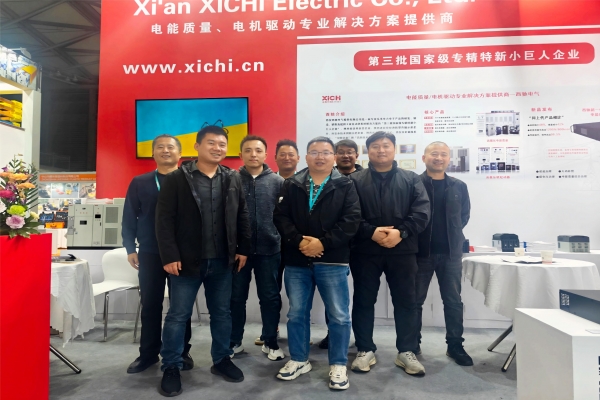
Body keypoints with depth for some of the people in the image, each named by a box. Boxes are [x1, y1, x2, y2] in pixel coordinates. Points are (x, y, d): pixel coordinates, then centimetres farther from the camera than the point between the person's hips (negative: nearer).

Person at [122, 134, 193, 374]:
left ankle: (182, 352, 21)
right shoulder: (139, 183, 7)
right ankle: (148, 353, 23)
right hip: (149, 253, 2)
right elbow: (129, 217, 6)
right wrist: (130, 248, 0)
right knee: (150, 305, 10)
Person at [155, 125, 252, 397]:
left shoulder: (233, 180, 7)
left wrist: (243, 249, 5)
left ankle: (222, 360, 32)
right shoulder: (177, 179, -4)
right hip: (187, 261, -3)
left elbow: (242, 217, 10)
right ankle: (171, 368, 23)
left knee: (222, 313, 15)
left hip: (222, 261, 4)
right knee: (178, 315, 7)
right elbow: (165, 220, -8)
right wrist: (170, 256, -13)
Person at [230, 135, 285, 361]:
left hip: (269, 249, 0)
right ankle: (234, 342, 28)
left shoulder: (278, 182, 0)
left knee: (270, 297, 10)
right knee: (236, 298, 11)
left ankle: (270, 342, 26)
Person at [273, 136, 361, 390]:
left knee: (339, 316, 4)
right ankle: (298, 360, 32)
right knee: (296, 313, 13)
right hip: (297, 261, 2)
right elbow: (280, 217, -2)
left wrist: (323, 243, -17)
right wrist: (299, 241, -17)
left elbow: (351, 220, -9)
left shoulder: (345, 186, 2)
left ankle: (338, 365, 23)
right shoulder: (292, 185, 7)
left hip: (333, 262, -2)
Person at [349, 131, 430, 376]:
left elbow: (421, 212, -3)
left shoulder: (412, 180, 8)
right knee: (364, 301, 7)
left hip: (402, 250, 1)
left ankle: (406, 352, 24)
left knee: (406, 302, 8)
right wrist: (371, 232, -19)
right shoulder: (355, 181, 4)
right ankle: (365, 351, 23)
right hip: (365, 251, -1)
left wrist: (401, 232, -17)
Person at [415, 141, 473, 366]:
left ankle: (455, 346, 24)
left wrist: (453, 234, 5)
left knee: (453, 301, 10)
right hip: (420, 252, -3)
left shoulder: (459, 187, 6)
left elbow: (465, 215, 15)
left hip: (451, 253, 3)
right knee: (415, 301, 8)